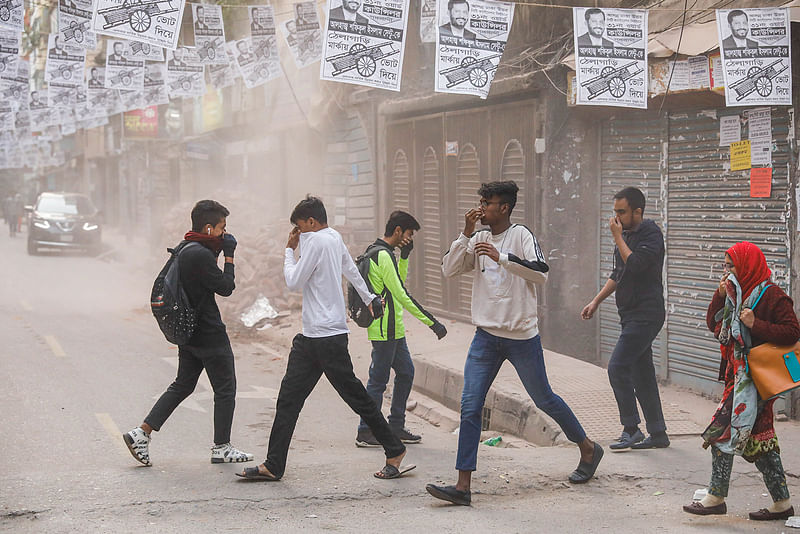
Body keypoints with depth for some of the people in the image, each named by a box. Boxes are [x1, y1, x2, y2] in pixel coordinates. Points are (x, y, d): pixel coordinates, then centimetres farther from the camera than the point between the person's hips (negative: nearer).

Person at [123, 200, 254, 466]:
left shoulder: (184, 250, 10)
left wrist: (217, 253, 10)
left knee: (182, 385, 16)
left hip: (187, 332, 9)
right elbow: (225, 287, -16)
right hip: (210, 334, -9)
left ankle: (141, 433, 8)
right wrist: (229, 256, -6)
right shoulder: (201, 255, -21)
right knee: (225, 390, 4)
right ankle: (221, 448, 12)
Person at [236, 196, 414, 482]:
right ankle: (273, 466, 3)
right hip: (311, 336, 10)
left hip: (328, 336, -10)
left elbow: (294, 282, -10)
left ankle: (395, 450, 11)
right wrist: (369, 298, 43)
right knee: (288, 398, 4)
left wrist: (289, 249, 4)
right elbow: (352, 270, 29)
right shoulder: (335, 238, 14)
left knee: (356, 396, -1)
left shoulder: (316, 241, -13)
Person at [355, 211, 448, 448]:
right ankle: (365, 433, 4)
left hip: (393, 330, 10)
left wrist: (405, 256, 9)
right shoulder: (383, 255, -18)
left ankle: (396, 428, 20)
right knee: (378, 380, -3)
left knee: (406, 372, 14)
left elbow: (400, 280, 24)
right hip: (384, 330, -10)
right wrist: (432, 322, -19)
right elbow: (401, 295, -21)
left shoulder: (376, 251, 14)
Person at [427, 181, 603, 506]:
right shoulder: (478, 240, 8)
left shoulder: (520, 235, -8)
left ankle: (588, 449, 34)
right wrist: (466, 235, -7)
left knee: (544, 399, 10)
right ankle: (463, 486, -7)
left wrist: (501, 257, -25)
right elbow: (449, 270, 1)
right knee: (470, 406, -6)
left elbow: (541, 274, -20)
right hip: (486, 336, 5)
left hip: (522, 336, -5)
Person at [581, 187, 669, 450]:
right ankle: (658, 434, 16)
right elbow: (618, 274, 24)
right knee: (642, 373, 10)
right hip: (632, 315, 9)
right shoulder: (626, 234, 14)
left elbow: (635, 264, -26)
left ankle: (631, 429, -7)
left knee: (618, 367, -14)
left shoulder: (651, 234, -12)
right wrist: (596, 301, 20)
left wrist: (617, 237, -16)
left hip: (645, 315, -9)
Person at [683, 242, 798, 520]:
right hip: (738, 374, 9)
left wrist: (756, 324, -24)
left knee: (723, 429, -10)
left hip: (754, 379, -9)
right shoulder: (737, 293, 14)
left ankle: (716, 497, -2)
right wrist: (720, 295, 1)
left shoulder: (772, 296, -12)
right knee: (758, 437, 10)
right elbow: (713, 324, 14)